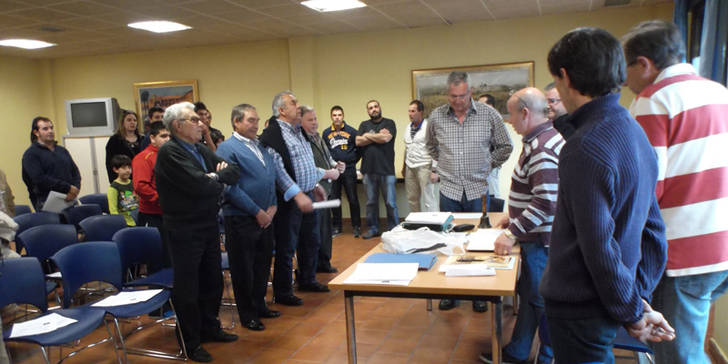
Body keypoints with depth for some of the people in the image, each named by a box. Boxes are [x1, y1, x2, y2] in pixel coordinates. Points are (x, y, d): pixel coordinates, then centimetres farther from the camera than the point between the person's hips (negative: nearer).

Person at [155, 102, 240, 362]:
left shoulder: (201, 150, 10)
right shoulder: (169, 152, -15)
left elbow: (235, 172, 7)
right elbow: (198, 185, -26)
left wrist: (218, 174, -12)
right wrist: (219, 179, -7)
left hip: (209, 226, 8)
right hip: (185, 230, -8)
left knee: (212, 281, 18)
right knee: (187, 288, 4)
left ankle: (209, 328, 37)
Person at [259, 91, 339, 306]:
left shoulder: (298, 130, 14)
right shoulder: (272, 134, -16)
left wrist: (314, 185, 19)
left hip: (306, 196, 9)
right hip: (288, 200, -9)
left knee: (312, 241, 20)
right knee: (286, 247, 1)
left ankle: (307, 280, 38)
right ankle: (282, 293, 15)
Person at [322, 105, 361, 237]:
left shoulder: (351, 131, 1)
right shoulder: (326, 133, 7)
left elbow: (359, 149, 4)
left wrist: (351, 161, -2)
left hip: (349, 170, -2)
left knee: (353, 199, 0)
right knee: (334, 200, 8)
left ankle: (356, 226, 11)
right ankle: (336, 226, 19)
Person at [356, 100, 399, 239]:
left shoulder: (389, 123, 4)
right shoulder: (364, 125, 14)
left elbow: (386, 138, -14)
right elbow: (358, 142, -1)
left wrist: (368, 135, -1)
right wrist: (378, 136, -6)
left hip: (386, 170, -3)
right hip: (369, 170, 3)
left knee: (390, 202, 0)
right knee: (371, 202, 10)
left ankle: (394, 230, 11)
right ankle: (373, 229, 21)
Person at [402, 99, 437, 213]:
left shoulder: (428, 126, -8)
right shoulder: (409, 127, 14)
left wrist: (433, 169, -16)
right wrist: (404, 167, 20)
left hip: (424, 166, -7)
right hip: (410, 167, 7)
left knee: (429, 199, -5)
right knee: (412, 199, 13)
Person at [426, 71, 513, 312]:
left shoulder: (489, 115, -2)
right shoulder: (436, 117, 3)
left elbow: (505, 147, 10)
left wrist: (487, 166, 5)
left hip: (478, 190, -1)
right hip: (449, 190, 2)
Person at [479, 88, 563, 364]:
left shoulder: (541, 148, -23)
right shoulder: (540, 139, 10)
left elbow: (546, 202, -29)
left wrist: (513, 233, -25)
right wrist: (513, 216, 19)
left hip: (541, 240, -10)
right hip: (536, 237, 10)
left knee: (541, 300, 5)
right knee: (528, 293, 19)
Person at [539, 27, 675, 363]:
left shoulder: (584, 149, -25)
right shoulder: (634, 131, 5)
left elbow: (599, 247, -23)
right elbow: (652, 229, 9)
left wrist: (633, 311, -9)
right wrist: (639, 297, 10)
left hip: (579, 309, -9)